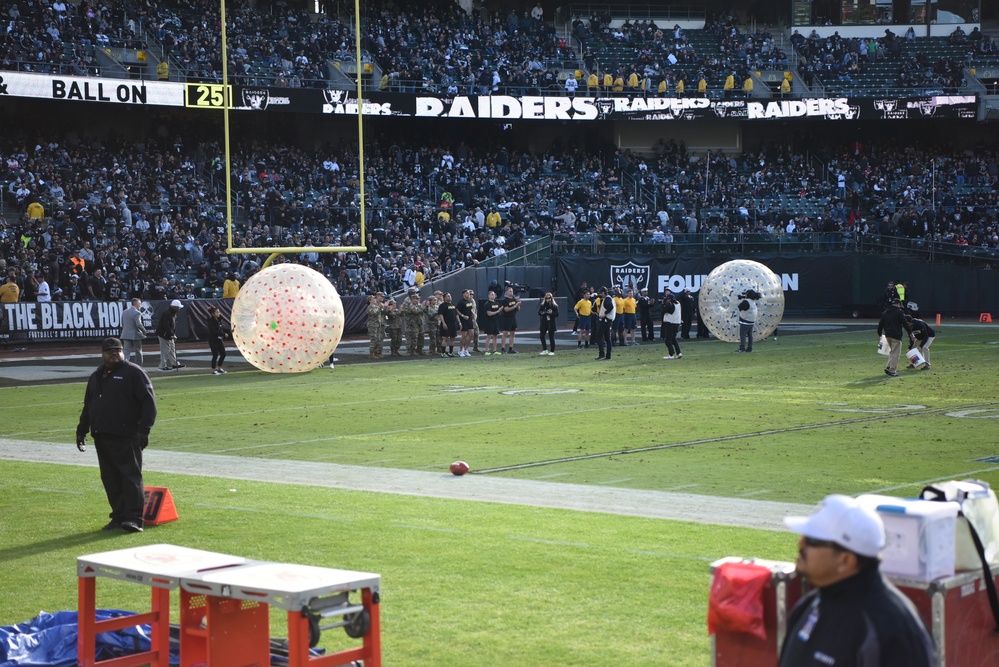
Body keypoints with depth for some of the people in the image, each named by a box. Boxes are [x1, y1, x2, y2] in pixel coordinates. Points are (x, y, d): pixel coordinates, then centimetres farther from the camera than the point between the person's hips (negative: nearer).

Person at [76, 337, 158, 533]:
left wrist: (143, 429, -16)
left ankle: (134, 518, -12)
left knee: (131, 476, -10)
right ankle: (118, 516, 15)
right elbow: (87, 406, 28)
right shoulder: (96, 377, 20)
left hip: (126, 437, -7)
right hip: (101, 436, 7)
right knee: (110, 479, 8)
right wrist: (81, 430, 22)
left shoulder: (133, 372, -3)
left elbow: (149, 401, -9)